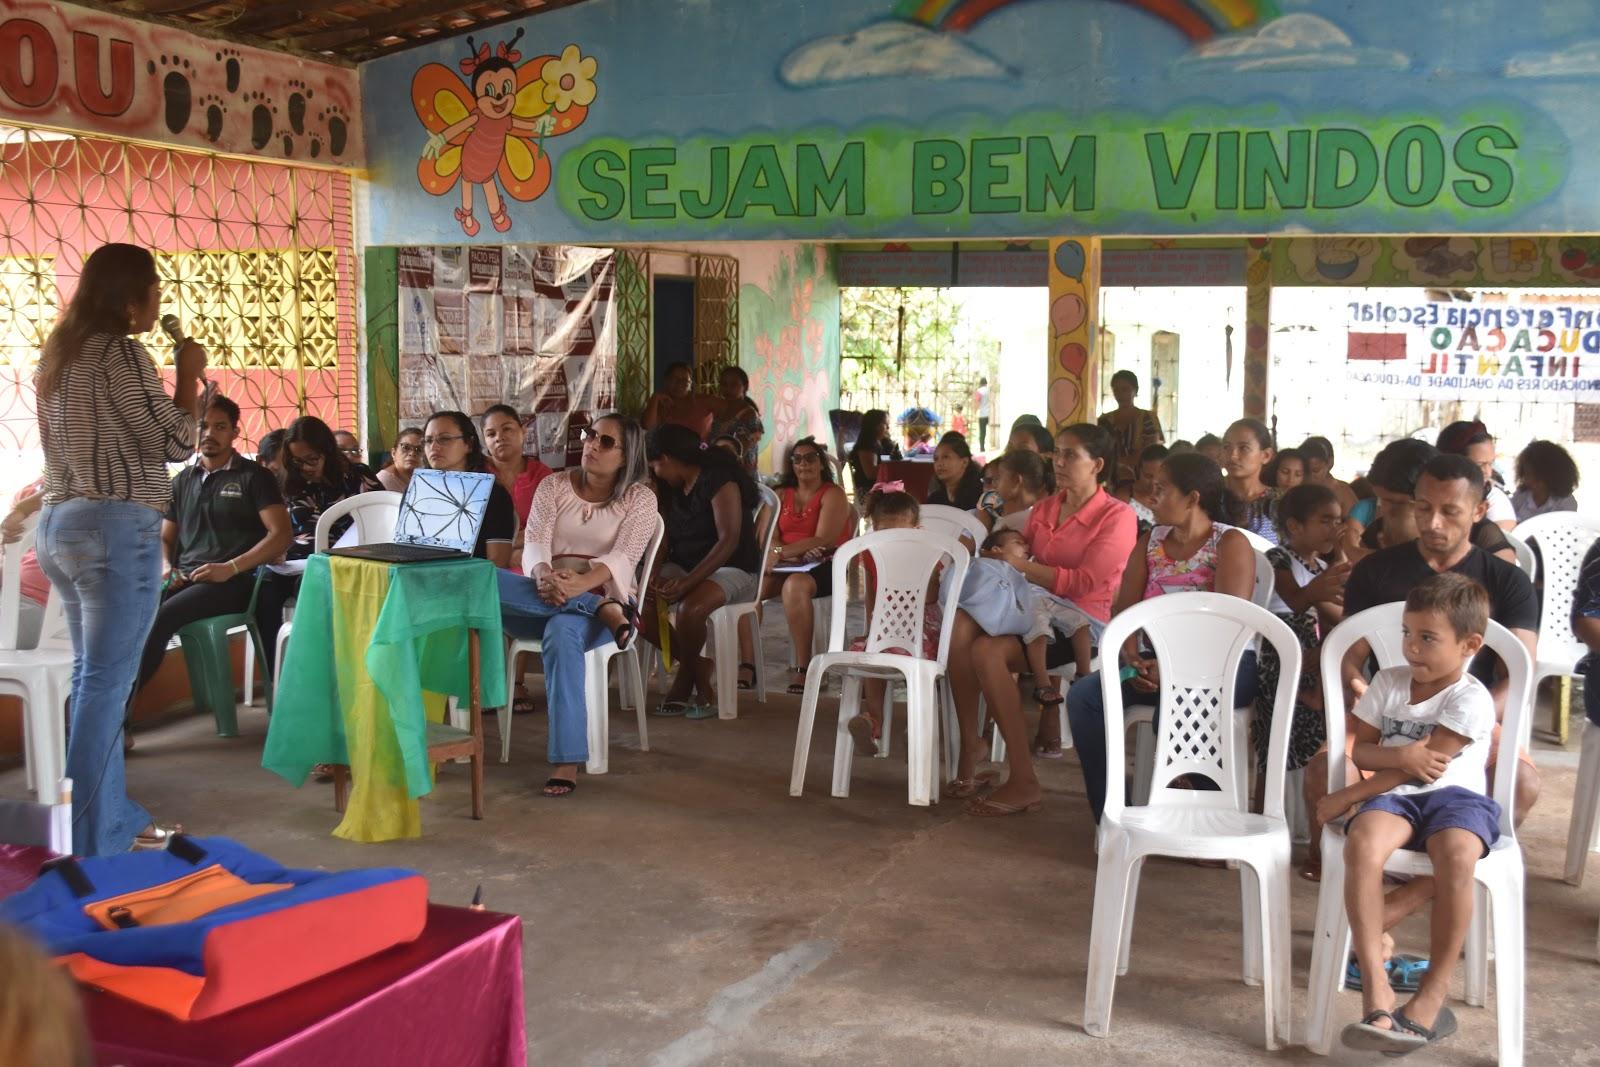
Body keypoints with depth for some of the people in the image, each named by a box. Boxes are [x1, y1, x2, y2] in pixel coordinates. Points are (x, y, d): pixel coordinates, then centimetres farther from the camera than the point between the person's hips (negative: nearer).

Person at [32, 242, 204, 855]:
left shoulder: (60, 354, 16)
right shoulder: (120, 352, -11)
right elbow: (175, 443, -9)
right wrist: (189, 376, 2)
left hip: (59, 523, 10)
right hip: (116, 529, -10)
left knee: (93, 678, 14)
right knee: (105, 685, -7)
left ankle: (114, 820, 22)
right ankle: (92, 848, -3)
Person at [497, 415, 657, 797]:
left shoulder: (639, 498, 3)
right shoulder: (553, 485, 12)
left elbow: (623, 558, -12)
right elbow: (534, 544, -2)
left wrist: (578, 585, -33)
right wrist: (543, 576, -28)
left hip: (602, 595, -3)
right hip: (545, 598, 3)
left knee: (561, 632, -40)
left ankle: (567, 762, -40)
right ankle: (602, 609, -31)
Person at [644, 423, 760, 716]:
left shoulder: (718, 479, -14)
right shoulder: (671, 487, 12)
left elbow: (729, 540, -23)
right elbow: (664, 538, 7)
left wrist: (687, 583, -31)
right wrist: (655, 575, -16)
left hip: (731, 569, -8)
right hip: (683, 567, 8)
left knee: (690, 609, -37)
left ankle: (686, 679, -7)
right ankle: (699, 667, -6)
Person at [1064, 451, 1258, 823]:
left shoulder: (1230, 544, -6)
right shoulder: (1150, 542, 14)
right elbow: (1125, 607, 6)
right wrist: (1131, 656, -14)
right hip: (1159, 662, 6)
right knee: (1083, 694, -17)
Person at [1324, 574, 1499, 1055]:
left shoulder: (1470, 699, -5)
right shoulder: (1388, 682, 12)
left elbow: (1425, 766, -11)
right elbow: (1360, 750, 10)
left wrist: (1348, 796, -10)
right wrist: (1401, 755, -15)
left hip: (1456, 796, -3)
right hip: (1393, 797, 3)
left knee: (1456, 854, -39)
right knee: (1362, 842, -33)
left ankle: (1433, 994, -25)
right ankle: (1375, 989, -35)